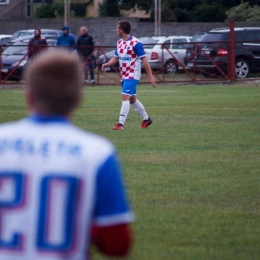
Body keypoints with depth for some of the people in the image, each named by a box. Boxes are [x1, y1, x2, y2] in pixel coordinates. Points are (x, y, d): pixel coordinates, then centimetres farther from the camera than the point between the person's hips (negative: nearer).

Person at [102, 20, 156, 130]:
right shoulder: (119, 43, 8)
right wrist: (107, 64, -6)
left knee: (125, 97, -17)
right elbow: (116, 58, 15)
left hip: (132, 75, -9)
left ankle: (121, 123, -20)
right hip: (124, 75, 9)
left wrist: (150, 76, -16)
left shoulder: (135, 43, -16)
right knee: (132, 99, 16)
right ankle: (146, 119, 32)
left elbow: (144, 60, -15)